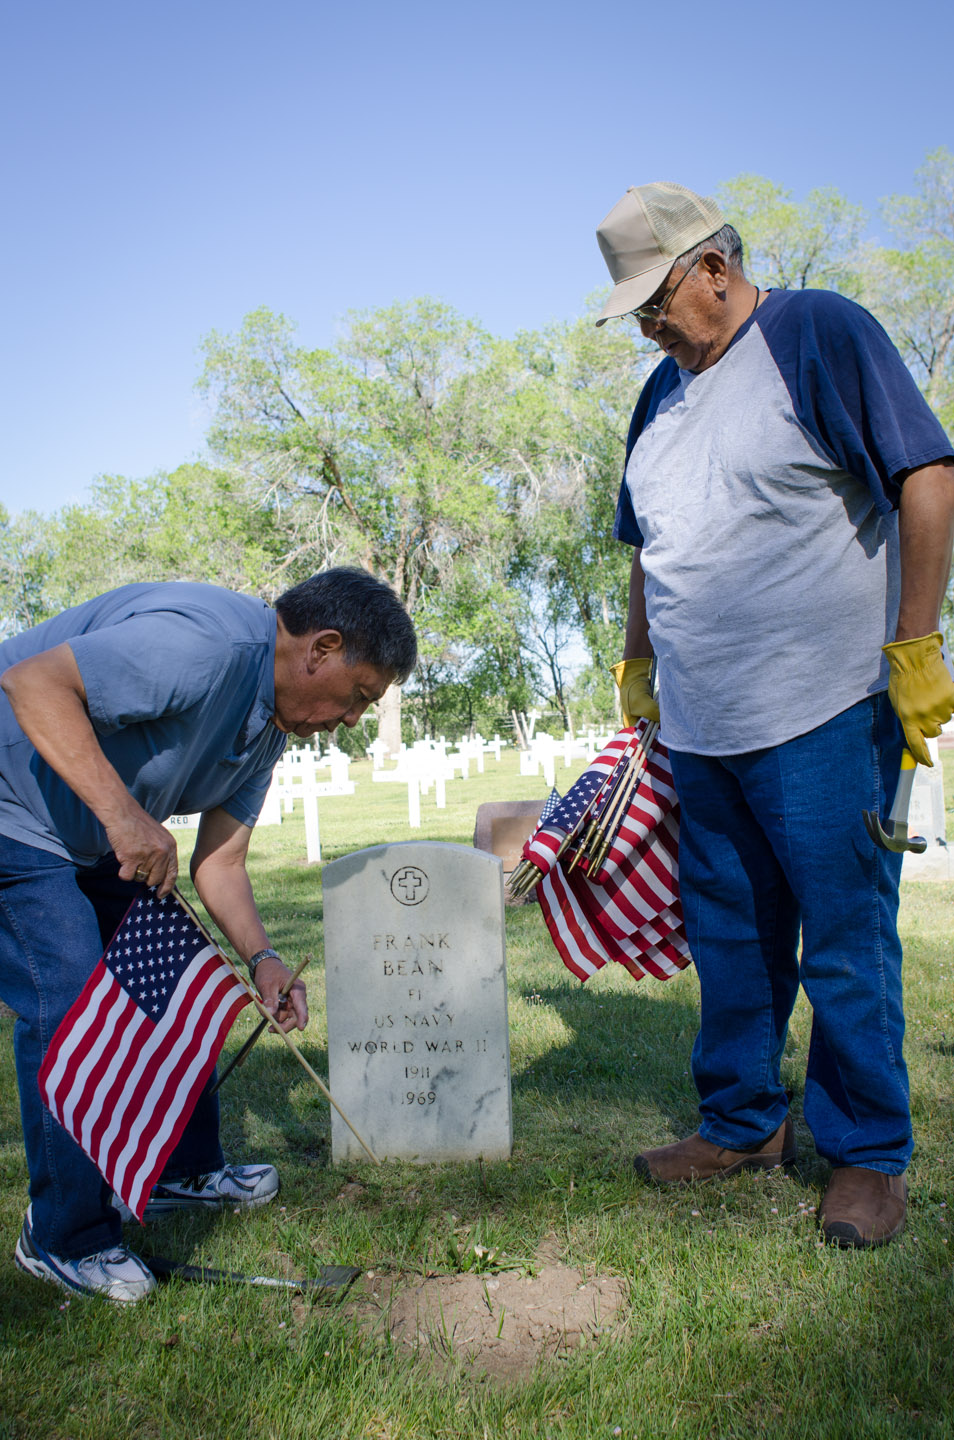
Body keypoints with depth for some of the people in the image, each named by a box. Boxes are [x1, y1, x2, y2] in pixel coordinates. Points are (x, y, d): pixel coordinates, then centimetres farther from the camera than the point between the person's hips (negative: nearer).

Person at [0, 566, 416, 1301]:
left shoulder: (271, 720, 1)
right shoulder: (204, 642, -30)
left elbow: (219, 859, 2)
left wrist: (262, 956, -11)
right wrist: (123, 813, -39)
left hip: (97, 841, 10)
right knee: (70, 1005, -12)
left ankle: (182, 1169, 29)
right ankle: (65, 1237, 7)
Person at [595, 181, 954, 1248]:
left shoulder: (820, 333, -3)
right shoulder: (662, 392, 17)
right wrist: (637, 663, 23)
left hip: (820, 716, -7)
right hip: (700, 723, 7)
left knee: (845, 942, 2)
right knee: (728, 936, 13)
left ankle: (867, 1156, 19)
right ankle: (741, 1125, 30)